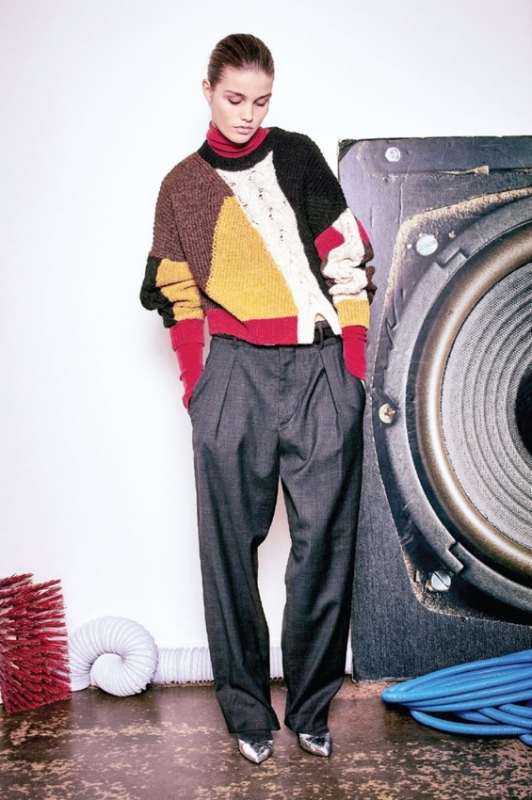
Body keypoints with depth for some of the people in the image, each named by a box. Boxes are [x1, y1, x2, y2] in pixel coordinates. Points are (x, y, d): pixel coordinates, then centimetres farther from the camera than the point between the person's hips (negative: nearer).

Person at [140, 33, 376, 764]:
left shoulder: (298, 156, 11)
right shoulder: (183, 184, 13)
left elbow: (347, 255, 7)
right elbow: (178, 294, 14)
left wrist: (353, 362, 1)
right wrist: (194, 381, 4)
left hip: (322, 374, 0)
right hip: (236, 377, 0)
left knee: (325, 542, 0)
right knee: (232, 546, 2)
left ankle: (311, 707, 15)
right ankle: (247, 711, 16)